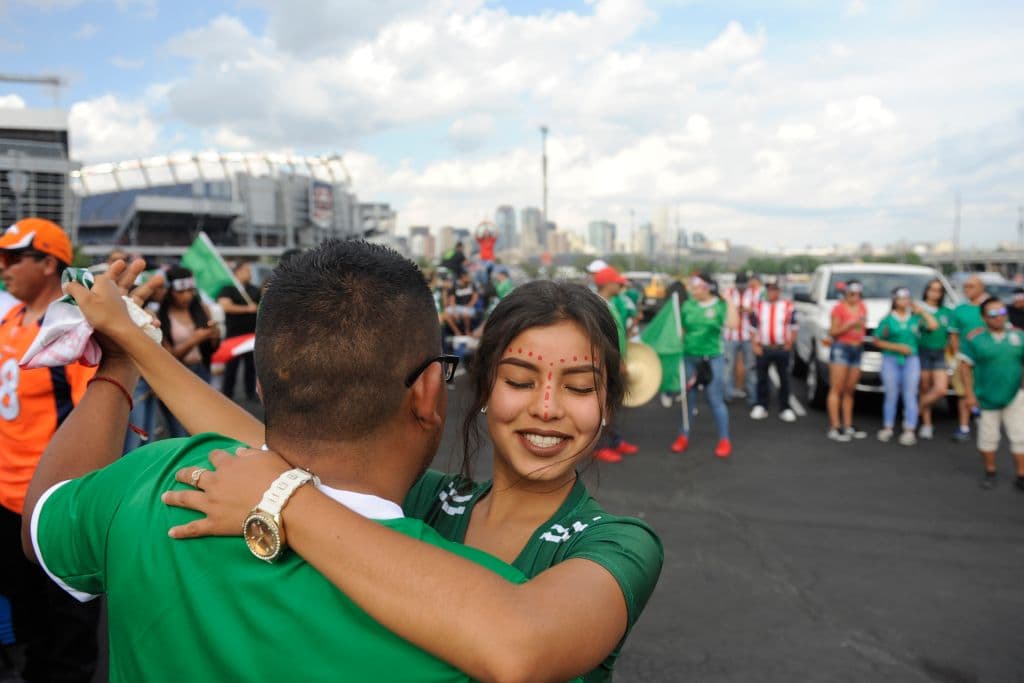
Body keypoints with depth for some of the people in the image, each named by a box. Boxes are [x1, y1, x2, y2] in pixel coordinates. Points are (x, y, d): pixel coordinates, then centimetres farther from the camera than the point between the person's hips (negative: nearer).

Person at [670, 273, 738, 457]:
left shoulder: (719, 305, -6)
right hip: (689, 358, 3)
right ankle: (683, 436, 24)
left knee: (716, 401, 1)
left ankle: (724, 440, 12)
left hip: (712, 359, -3)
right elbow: (680, 330, 9)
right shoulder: (687, 305, 2)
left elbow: (733, 325, -22)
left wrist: (729, 301, -19)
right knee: (688, 399, 12)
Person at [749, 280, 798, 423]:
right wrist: (755, 345, 0)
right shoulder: (758, 307, 8)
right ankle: (761, 407, 16)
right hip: (763, 349, 1)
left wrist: (790, 343, -3)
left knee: (784, 379, 3)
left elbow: (794, 327, 8)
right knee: (762, 379, 5)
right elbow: (753, 328, 10)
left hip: (782, 348, -1)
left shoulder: (788, 307, 4)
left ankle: (785, 409, 11)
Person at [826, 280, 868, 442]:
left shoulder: (862, 306, 13)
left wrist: (863, 324, 7)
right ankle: (834, 428, -8)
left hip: (857, 349, 7)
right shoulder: (839, 308, -7)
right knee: (837, 389, -7)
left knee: (849, 391, 10)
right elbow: (832, 332, -11)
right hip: (841, 348, -7)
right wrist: (850, 325, -20)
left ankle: (848, 426, 15)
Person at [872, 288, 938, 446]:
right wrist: (897, 347, -9)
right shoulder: (887, 320, 2)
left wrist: (921, 311, 0)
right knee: (891, 395, 4)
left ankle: (909, 431, -4)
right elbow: (877, 341, 1)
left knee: (910, 396, -3)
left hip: (911, 360, 1)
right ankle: (888, 428, 12)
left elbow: (933, 325, -7)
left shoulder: (915, 318, 6)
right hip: (891, 360, -1)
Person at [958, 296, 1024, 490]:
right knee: (988, 436, 8)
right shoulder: (975, 337, -6)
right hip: (986, 398, -2)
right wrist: (969, 393, -9)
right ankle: (990, 472, 25)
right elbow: (966, 366, -5)